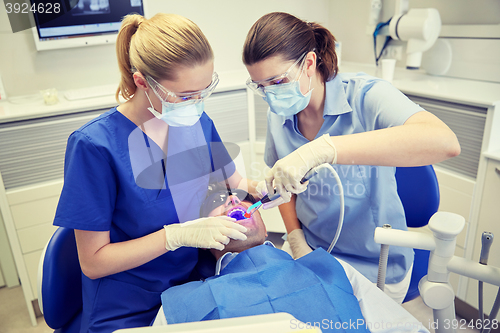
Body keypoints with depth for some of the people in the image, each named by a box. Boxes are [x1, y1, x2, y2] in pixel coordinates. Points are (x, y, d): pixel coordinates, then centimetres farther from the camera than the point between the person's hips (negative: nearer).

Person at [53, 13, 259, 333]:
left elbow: (233, 181, 11)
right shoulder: (94, 145, -20)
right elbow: (93, 262, -14)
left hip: (193, 280, 4)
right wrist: (178, 235, -24)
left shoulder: (197, 121, -3)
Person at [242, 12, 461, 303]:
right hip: (311, 255, 4)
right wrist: (296, 241, -4)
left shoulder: (365, 95, -20)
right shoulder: (279, 114, -4)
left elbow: (445, 142, -39)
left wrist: (322, 149, -46)